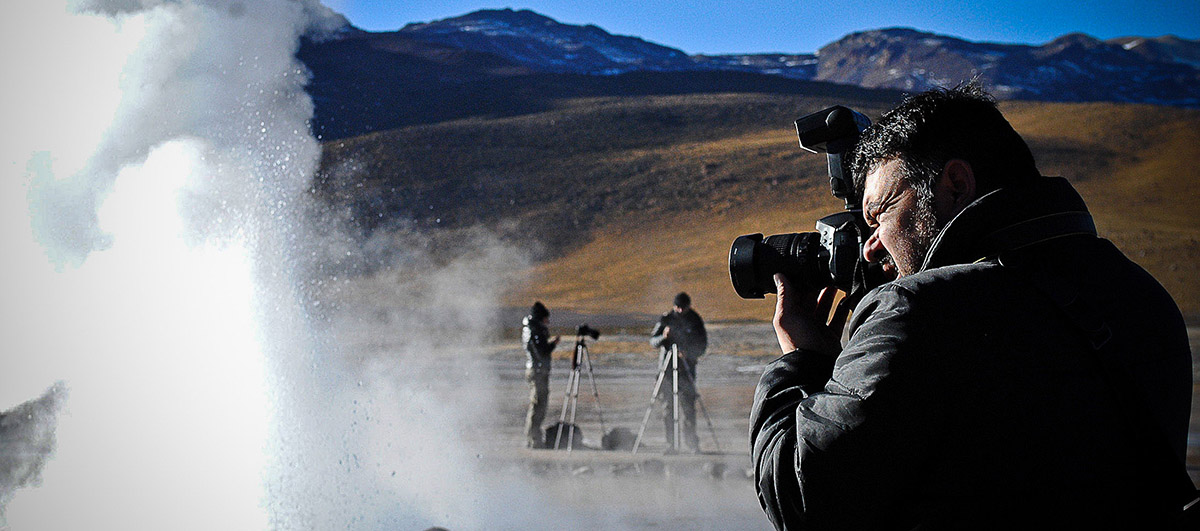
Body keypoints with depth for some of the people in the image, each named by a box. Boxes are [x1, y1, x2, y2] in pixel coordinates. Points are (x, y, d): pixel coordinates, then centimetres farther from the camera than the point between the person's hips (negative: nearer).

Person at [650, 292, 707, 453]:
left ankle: (692, 442, 2)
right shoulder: (666, 319, 5)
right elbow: (653, 341, 4)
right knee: (667, 406, -1)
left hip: (687, 366, -1)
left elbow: (702, 346, 3)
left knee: (688, 406, -8)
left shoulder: (695, 321, 3)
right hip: (667, 366, 1)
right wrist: (663, 337, -18)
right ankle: (671, 443, 4)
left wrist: (688, 353, -15)